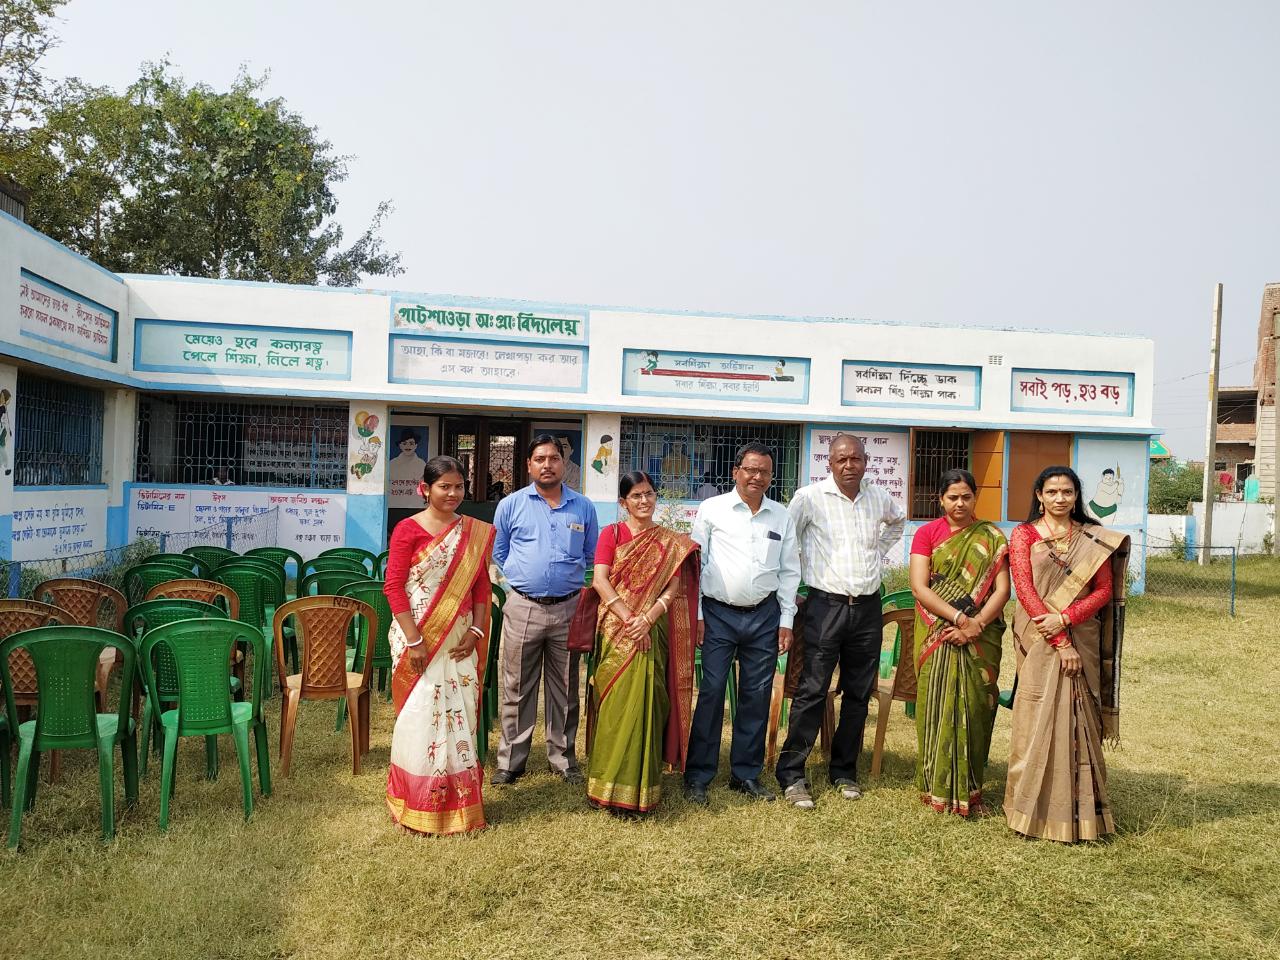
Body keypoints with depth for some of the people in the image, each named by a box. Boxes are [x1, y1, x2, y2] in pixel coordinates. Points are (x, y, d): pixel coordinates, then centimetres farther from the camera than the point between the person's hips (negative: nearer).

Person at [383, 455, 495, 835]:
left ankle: (457, 801, 25)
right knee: (420, 715, 1)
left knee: (459, 714, 9)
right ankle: (416, 805, 18)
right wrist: (413, 640, -15)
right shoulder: (408, 529, -7)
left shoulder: (476, 532, 7)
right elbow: (393, 586, -10)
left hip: (459, 639, 4)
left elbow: (481, 587, 9)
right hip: (418, 636, -4)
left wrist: (475, 632, -2)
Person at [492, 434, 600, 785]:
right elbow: (498, 553, 14)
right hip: (522, 608, -1)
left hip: (568, 608, 1)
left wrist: (566, 576, 9)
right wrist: (523, 577, 8)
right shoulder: (511, 505, 3)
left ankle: (563, 758, 22)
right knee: (517, 689, 4)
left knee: (565, 689, 10)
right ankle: (511, 761, 14)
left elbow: (591, 556, 16)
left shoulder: (584, 508, 6)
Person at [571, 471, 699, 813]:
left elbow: (673, 588, 0)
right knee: (616, 703, -3)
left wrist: (648, 619, -15)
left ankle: (641, 782, 12)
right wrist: (629, 619, -15)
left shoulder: (670, 542, 10)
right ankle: (611, 784, 8)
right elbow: (600, 581, -5)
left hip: (653, 632, 1)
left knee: (646, 703, 0)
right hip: (617, 630, -1)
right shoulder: (611, 533, 5)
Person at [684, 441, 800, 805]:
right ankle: (697, 776, 7)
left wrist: (786, 621, 8)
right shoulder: (712, 509, 0)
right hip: (719, 614, -3)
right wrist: (696, 615, -3)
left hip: (764, 615, 3)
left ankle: (746, 773, 21)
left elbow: (789, 572, 12)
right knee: (711, 693, -4)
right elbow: (694, 563, 1)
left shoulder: (782, 517, 9)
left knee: (757, 696, 8)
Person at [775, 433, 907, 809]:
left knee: (859, 694, 10)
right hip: (825, 605, -4)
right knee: (812, 692, -6)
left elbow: (898, 520, 30)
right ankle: (791, 775, 2)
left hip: (868, 607, 5)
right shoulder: (809, 497, -7)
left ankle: (844, 771, 23)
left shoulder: (879, 497, 6)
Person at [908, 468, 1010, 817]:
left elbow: (1002, 590, -2)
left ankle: (969, 790, 16)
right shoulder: (927, 533, 2)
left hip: (980, 639, 1)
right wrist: (959, 618, -16)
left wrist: (975, 624, -16)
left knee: (974, 710, 3)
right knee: (938, 708, 1)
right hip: (936, 637, -1)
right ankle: (937, 788, 12)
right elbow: (919, 587, -7)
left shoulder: (992, 537, 5)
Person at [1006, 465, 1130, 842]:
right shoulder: (1024, 535, 1)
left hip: (1082, 640, 2)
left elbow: (1104, 591, 2)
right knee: (1037, 721, -2)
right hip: (1039, 642, -2)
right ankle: (1033, 807, 9)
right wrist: (1061, 643, -13)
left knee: (1078, 721, 5)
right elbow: (1025, 590, -7)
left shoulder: (1094, 539, 7)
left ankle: (1079, 808, 15)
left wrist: (1064, 618, -14)